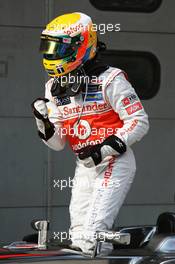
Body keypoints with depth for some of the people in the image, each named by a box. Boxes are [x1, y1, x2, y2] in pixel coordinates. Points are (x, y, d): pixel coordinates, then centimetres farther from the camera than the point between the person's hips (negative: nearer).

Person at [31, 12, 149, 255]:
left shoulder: (109, 80, -12)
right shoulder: (54, 88, 9)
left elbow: (139, 122, -13)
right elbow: (58, 143, 11)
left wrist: (106, 149, -21)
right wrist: (44, 123, -9)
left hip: (114, 164, -8)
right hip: (84, 168, 8)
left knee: (93, 237, -19)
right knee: (78, 240, 8)